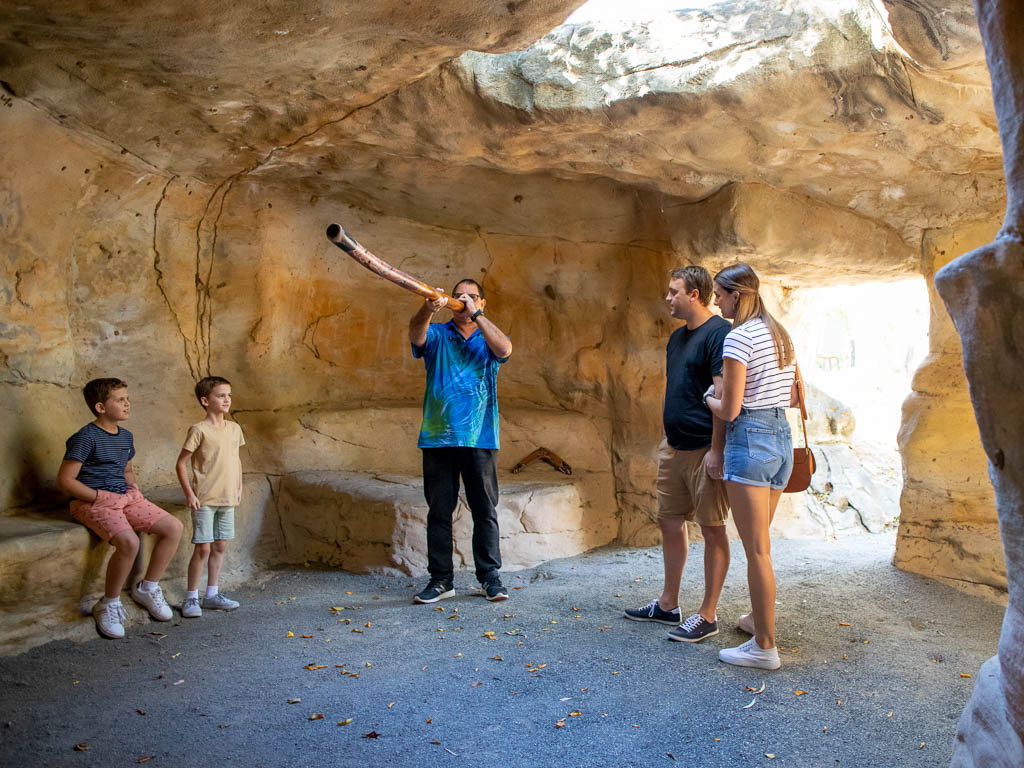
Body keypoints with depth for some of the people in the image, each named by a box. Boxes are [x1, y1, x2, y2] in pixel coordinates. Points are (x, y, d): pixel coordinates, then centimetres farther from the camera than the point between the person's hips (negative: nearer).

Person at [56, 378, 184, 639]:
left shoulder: (126, 436, 13)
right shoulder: (86, 437, -11)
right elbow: (65, 480, -14)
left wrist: (134, 488, 9)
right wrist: (100, 497, -18)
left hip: (126, 497, 8)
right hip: (93, 502, -8)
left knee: (174, 528, -5)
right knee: (129, 542, -33)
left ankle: (147, 588, 11)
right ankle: (108, 605, -10)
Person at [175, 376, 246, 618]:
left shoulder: (234, 428, 8)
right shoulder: (199, 430, -10)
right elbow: (181, 463, -8)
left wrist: (238, 487, 14)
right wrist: (189, 493, -13)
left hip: (227, 499, 6)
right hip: (204, 500, -6)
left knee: (220, 546, 11)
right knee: (203, 548, -4)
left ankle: (212, 594, 23)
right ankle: (191, 598, 9)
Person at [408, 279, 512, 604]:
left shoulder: (489, 338, 12)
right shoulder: (436, 334, 11)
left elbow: (505, 349, -12)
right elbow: (416, 333, -12)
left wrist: (475, 314, -20)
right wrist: (428, 310, -34)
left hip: (480, 438, 0)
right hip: (438, 438, 1)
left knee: (485, 510, 3)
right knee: (439, 511, 5)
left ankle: (490, 576, 14)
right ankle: (440, 579, 14)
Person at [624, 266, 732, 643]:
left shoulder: (719, 333, -13)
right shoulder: (677, 337, 14)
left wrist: (717, 450, -22)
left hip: (704, 450, -9)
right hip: (674, 448, 9)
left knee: (712, 530, 2)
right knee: (669, 522, 14)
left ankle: (708, 615, 12)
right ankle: (668, 605, 28)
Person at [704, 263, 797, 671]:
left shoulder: (739, 337, -14)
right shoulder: (780, 334, 13)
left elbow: (729, 410, -16)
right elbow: (793, 396, 18)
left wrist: (709, 397, 4)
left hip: (749, 439, -9)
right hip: (781, 438, 9)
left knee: (757, 550, -1)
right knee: (759, 543, 20)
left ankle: (765, 647, 8)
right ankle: (759, 617, 34)